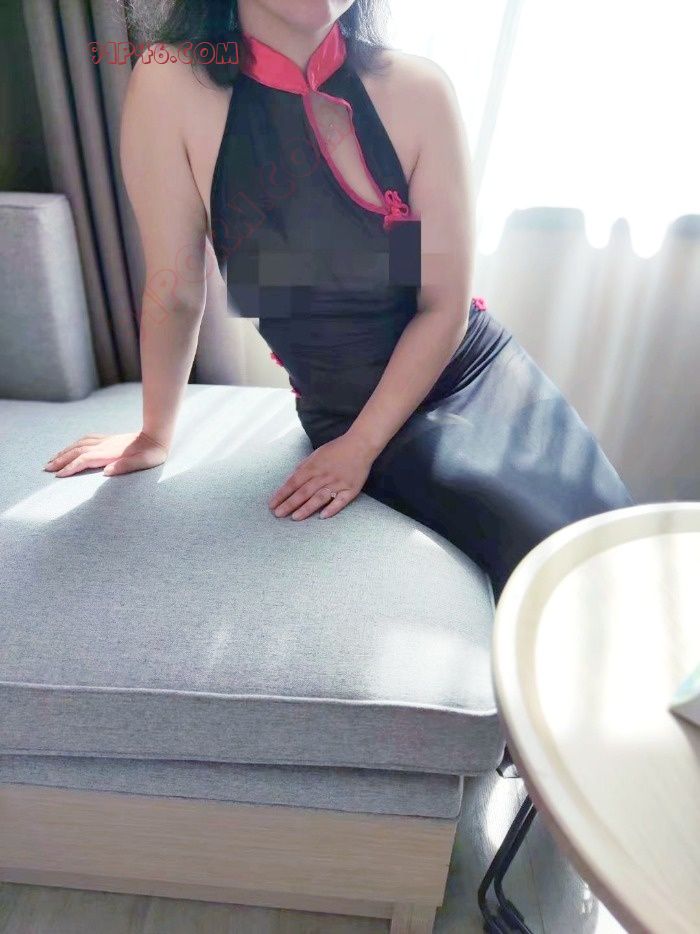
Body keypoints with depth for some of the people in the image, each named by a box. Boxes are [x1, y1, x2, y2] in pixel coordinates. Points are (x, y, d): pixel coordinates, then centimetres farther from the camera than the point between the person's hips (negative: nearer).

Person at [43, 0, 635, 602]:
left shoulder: (416, 90, -9)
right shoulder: (173, 85, -12)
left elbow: (445, 305, -8)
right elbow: (176, 293, -4)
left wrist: (359, 447, -13)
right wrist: (156, 435, 7)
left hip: (483, 375, 2)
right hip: (347, 412, -2)